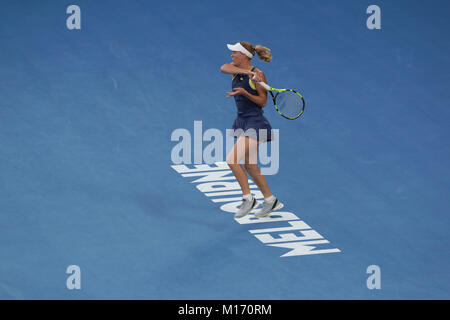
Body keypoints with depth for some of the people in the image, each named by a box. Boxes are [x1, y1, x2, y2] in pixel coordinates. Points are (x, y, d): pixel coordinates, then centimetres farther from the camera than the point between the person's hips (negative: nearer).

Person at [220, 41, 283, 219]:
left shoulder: (258, 74, -13)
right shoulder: (237, 69, 6)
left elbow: (263, 101, -12)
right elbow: (224, 68, -18)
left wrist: (244, 92, -26)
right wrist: (247, 72, -31)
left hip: (254, 124, -8)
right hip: (241, 122, 9)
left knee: (232, 159, -18)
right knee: (249, 166, 12)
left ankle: (248, 199, -7)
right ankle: (270, 201, 24)